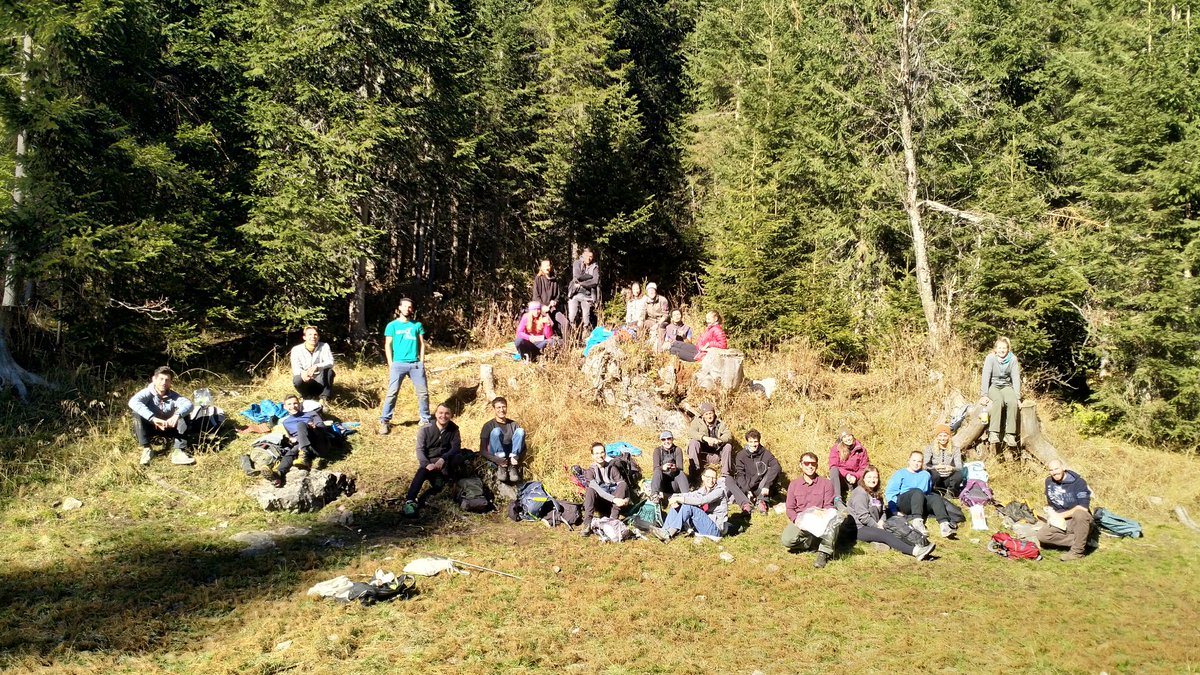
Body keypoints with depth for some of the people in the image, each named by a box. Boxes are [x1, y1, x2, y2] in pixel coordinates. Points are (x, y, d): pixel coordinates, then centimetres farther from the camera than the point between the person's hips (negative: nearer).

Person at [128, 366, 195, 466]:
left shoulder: (173, 396, -12)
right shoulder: (147, 393, -21)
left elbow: (188, 404, -29)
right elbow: (133, 402, -42)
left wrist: (177, 415, -51)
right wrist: (152, 418, -52)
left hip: (167, 427, 2)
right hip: (149, 427, -2)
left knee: (183, 417, -22)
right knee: (137, 413, -30)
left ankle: (178, 452, -29)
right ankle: (146, 449, -22)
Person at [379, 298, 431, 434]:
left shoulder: (417, 325, 9)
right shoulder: (392, 325, 4)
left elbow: (422, 344, 11)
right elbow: (387, 345, 4)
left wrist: (422, 362, 3)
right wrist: (390, 364, -4)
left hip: (415, 364, 2)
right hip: (398, 364, -2)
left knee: (423, 392, 2)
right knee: (392, 393, -5)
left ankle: (425, 420, 13)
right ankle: (384, 421, 1)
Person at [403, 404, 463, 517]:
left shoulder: (453, 429, 0)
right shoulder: (425, 429, -6)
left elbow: (456, 447, -10)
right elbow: (420, 450, -10)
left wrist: (443, 459, -28)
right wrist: (427, 464, -29)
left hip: (445, 462, 2)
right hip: (428, 461, -2)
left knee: (458, 458, -29)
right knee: (422, 472, -34)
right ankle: (409, 501, -42)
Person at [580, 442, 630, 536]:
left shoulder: (612, 468, 8)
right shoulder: (589, 472, -2)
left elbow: (622, 485, -3)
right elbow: (597, 489, -19)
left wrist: (626, 499, -24)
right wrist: (614, 499, -31)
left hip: (613, 503, 2)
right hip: (598, 502, -2)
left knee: (623, 484, -22)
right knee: (590, 490, -32)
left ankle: (613, 518, -29)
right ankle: (587, 525, -39)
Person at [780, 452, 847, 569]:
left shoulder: (826, 484, 6)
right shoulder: (793, 485, 11)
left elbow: (828, 506, -1)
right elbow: (790, 508, 6)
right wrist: (796, 520, -16)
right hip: (799, 522, 1)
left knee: (838, 514, -34)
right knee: (786, 540, -31)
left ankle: (824, 553, -29)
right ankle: (815, 542, -6)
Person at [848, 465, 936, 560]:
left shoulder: (876, 493, 21)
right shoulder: (860, 493, -9)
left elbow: (882, 511, 16)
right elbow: (863, 516, -16)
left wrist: (881, 522, -5)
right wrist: (877, 526, -12)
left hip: (874, 526, 9)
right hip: (860, 529, -9)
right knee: (886, 535, -28)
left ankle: (917, 548, -38)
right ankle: (915, 552, -46)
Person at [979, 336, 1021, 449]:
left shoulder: (1013, 359, -5)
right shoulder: (990, 358, -11)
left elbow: (1016, 379, -7)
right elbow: (985, 377, -16)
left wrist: (1018, 397, -15)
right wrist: (984, 395, -24)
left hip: (1006, 386, 2)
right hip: (992, 386, -2)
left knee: (1012, 402, -31)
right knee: (998, 401, -35)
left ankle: (1010, 435, -31)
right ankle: (993, 433, -43)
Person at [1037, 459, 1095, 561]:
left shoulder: (1078, 482, -15)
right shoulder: (1049, 481, 3)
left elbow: (1083, 508, -24)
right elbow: (1049, 503, 20)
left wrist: (1061, 515, -21)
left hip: (1080, 522, -5)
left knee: (1079, 514, -41)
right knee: (1041, 535, -20)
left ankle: (1077, 550, -26)